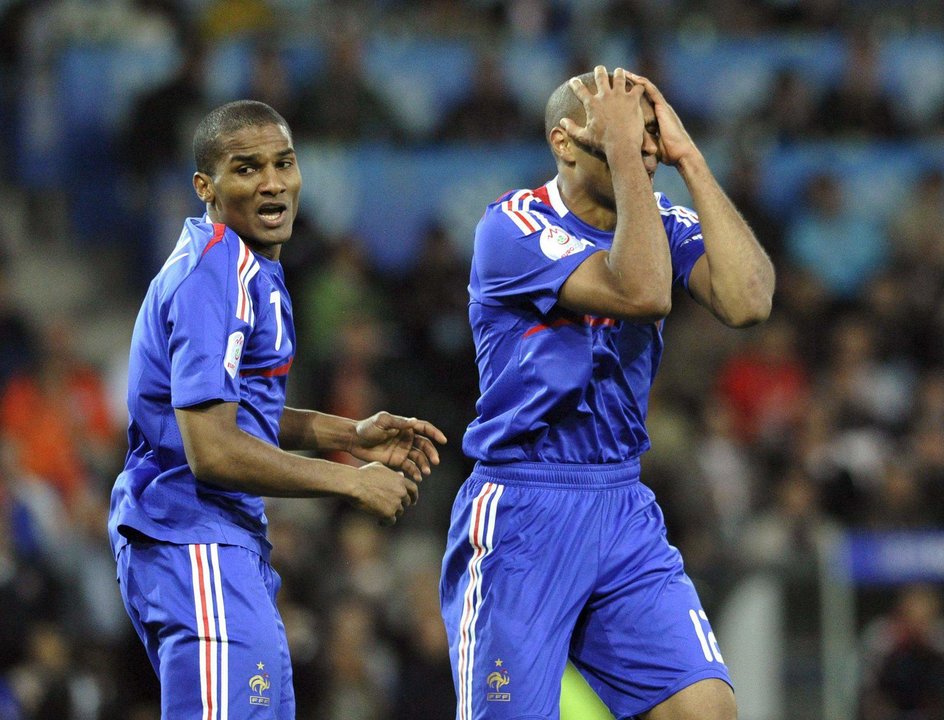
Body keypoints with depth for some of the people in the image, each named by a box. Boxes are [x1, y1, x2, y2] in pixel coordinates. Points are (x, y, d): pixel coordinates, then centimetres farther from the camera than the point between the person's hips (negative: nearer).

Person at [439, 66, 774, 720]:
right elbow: (640, 292, -27)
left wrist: (686, 157, -11)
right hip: (520, 515, -5)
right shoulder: (513, 227, -11)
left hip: (626, 516, 5)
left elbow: (747, 301, -14)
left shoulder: (664, 225, 6)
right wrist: (622, 152, -21)